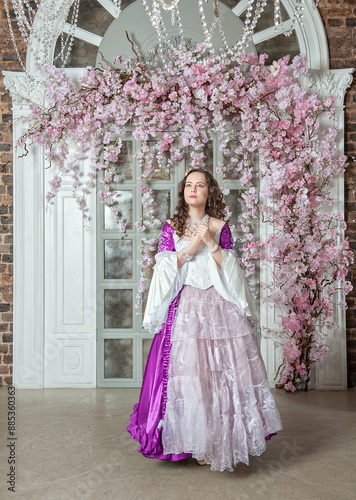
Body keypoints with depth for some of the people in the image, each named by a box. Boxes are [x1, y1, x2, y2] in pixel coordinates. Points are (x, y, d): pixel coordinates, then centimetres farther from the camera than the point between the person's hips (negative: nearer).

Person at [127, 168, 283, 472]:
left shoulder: (220, 227, 9)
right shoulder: (172, 227, 8)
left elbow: (230, 267, 3)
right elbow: (164, 267, 0)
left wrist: (211, 243, -10)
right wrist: (192, 245, -9)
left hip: (219, 306, 1)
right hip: (184, 306, 0)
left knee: (224, 368, -2)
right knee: (186, 370, -4)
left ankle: (224, 440, 12)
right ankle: (196, 443, 9)